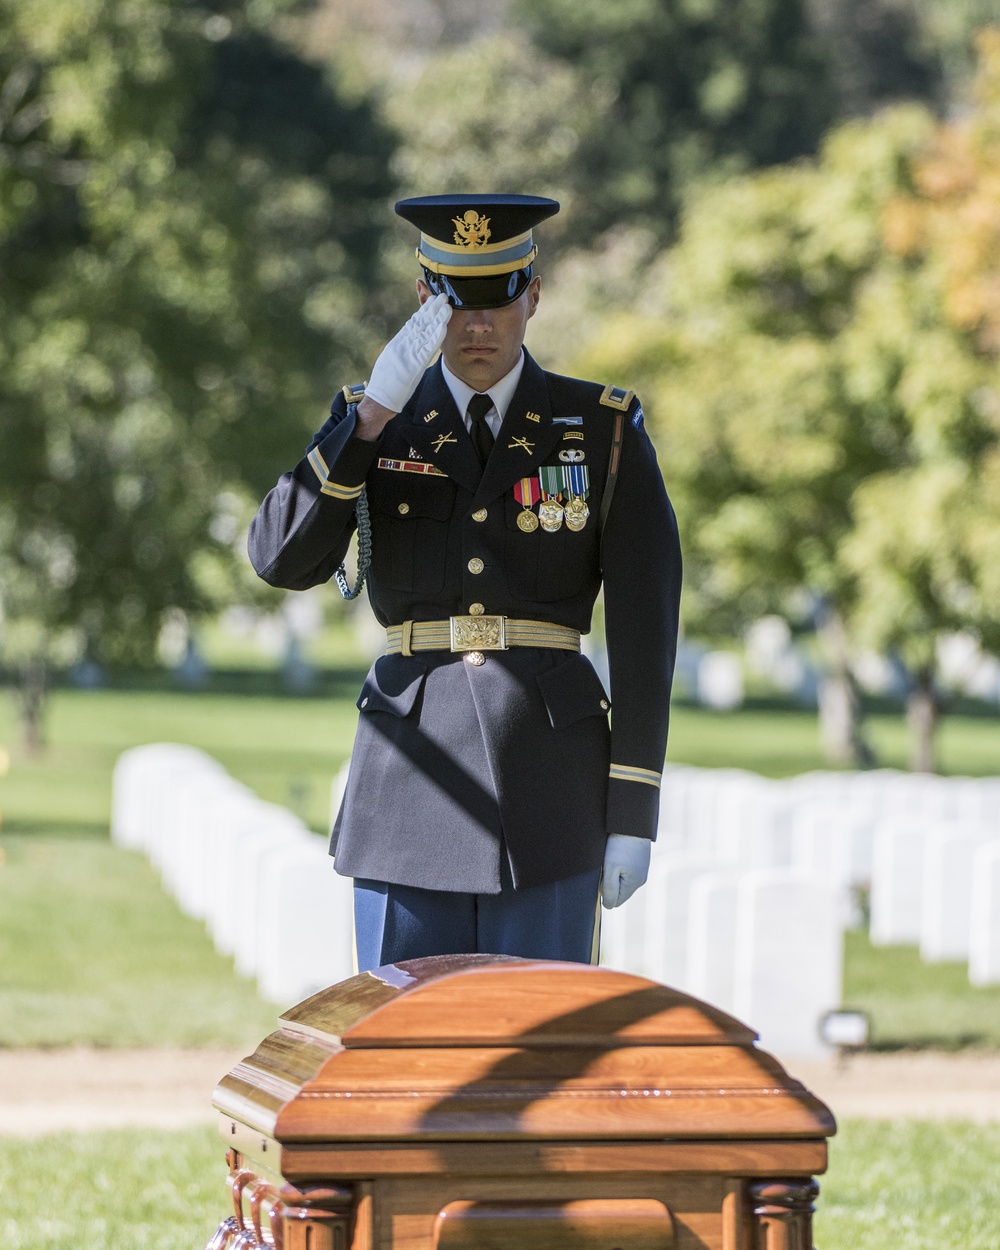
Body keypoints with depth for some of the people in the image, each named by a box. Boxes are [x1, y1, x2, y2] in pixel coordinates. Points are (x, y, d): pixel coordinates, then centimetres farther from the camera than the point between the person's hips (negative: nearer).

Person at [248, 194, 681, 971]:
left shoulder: (604, 432, 2)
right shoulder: (373, 424, 6)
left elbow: (645, 631, 0)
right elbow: (285, 559, -10)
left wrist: (634, 816, -5)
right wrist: (375, 410, -18)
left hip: (549, 775, -1)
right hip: (413, 779, 1)